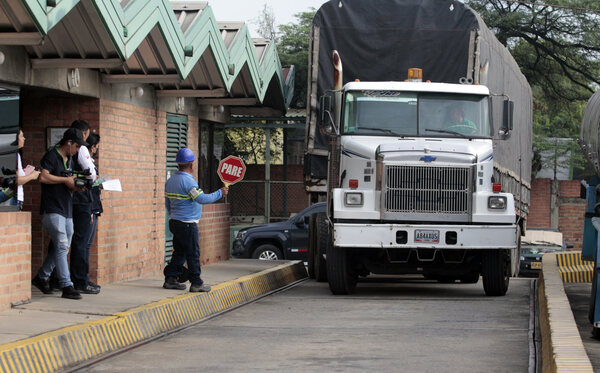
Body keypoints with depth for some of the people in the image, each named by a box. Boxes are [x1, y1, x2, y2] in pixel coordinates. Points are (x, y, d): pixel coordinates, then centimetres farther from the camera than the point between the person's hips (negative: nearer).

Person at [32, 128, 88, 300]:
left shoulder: (69, 159, 20)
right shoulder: (51, 156, -8)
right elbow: (43, 177, -22)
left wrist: (76, 185, 5)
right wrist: (65, 180, -16)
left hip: (67, 210, 9)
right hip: (52, 210, -9)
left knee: (63, 247, 12)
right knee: (62, 246, -13)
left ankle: (41, 277, 26)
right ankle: (66, 286, -14)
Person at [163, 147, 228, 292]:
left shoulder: (170, 181, 10)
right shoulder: (188, 181, -18)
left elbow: (168, 204, 18)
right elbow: (202, 199, -23)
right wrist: (220, 193, -12)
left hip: (174, 221, 9)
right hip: (187, 224, -9)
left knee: (179, 252, 14)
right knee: (193, 253, -2)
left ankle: (170, 279, 14)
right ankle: (196, 283, 2)